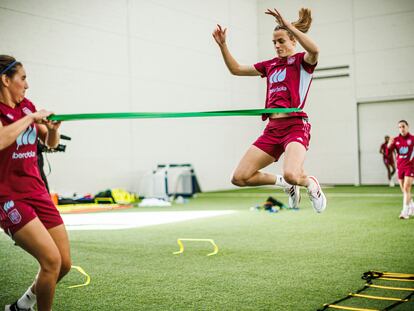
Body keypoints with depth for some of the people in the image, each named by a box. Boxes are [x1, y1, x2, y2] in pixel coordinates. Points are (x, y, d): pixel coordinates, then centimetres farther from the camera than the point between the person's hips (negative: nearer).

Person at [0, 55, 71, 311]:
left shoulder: (27, 106, 10)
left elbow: (51, 143, 20)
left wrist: (53, 128, -1)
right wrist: (31, 118, -22)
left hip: (37, 192, 7)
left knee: (64, 264, 6)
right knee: (51, 260, -19)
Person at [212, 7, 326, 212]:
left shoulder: (302, 61, 3)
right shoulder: (270, 65, 20)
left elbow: (314, 50, -23)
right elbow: (236, 69, 25)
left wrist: (288, 25, -27)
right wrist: (222, 44, 13)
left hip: (295, 126, -6)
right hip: (272, 129, 6)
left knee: (291, 174, -34)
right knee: (239, 178, -4)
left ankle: (310, 183, 5)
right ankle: (284, 183, 20)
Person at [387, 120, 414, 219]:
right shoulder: (396, 140, 2)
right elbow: (389, 151, -8)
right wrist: (389, 145, -26)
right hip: (400, 167, 4)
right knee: (404, 190, 11)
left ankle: (405, 212, -13)